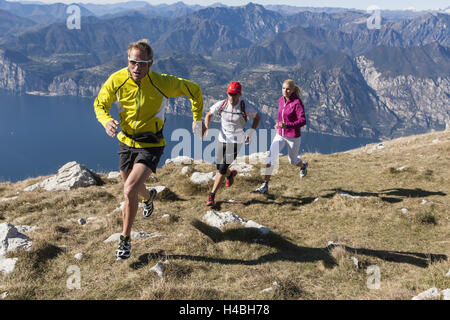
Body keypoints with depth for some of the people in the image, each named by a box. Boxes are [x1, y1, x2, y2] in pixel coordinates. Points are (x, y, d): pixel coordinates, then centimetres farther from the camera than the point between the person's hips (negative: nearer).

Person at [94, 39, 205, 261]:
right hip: (126, 141, 4)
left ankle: (125, 238, 3)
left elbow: (194, 90, -6)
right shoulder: (117, 80, -14)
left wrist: (198, 119, 3)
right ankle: (148, 196, 61)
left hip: (151, 145, -4)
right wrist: (106, 121, -23)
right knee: (130, 186, 23)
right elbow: (100, 104, 0)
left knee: (130, 190, -19)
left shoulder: (162, 83, -21)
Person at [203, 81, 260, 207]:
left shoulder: (246, 108, -15)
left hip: (236, 141, -3)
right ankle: (231, 173, 52)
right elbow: (209, 114, 6)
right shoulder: (221, 104, -10)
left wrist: (251, 132, -9)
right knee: (219, 167, 14)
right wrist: (207, 129, -9)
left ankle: (211, 196, 1)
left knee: (222, 169, -11)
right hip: (222, 139, 3)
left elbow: (257, 117, 3)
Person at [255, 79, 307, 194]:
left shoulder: (297, 102, -20)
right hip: (280, 135, 5)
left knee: (292, 161, 17)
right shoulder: (281, 100, 0)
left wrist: (287, 125, -39)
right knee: (270, 158, -12)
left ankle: (303, 166, 56)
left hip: (293, 137, -4)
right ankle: (265, 186, -6)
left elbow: (303, 121, -27)